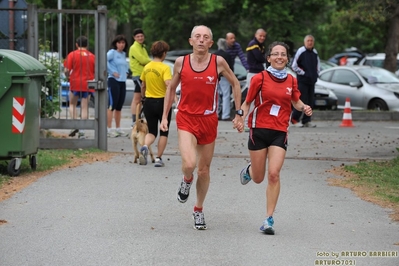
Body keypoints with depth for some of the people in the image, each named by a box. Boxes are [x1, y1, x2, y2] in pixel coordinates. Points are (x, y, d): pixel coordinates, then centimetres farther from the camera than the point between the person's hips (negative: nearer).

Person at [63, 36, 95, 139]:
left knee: (72, 104, 16)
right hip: (87, 85, 2)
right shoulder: (92, 56, 3)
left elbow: (66, 70, -9)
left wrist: (68, 75, 13)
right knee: (84, 107, 6)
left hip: (75, 83, -2)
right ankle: (82, 130, -1)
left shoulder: (72, 55, -5)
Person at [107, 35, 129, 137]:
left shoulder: (124, 54, 16)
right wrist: (112, 71, -19)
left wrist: (126, 71, 16)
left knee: (119, 106, 11)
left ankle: (118, 128, 18)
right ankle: (109, 129, -8)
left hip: (122, 82, 8)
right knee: (112, 105, -9)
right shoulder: (112, 52, -7)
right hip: (114, 81, -8)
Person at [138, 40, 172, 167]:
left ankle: (145, 147, -17)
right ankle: (158, 158, 8)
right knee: (163, 132, 11)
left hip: (149, 102, 5)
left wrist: (143, 98, 29)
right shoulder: (165, 68, -13)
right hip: (163, 101, -5)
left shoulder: (146, 67, 5)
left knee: (152, 131, 13)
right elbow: (168, 84, -28)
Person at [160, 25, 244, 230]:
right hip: (186, 119, -1)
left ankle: (198, 210, 31)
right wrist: (164, 116, 7)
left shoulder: (218, 62, -5)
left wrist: (238, 114, 6)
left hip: (208, 120, 1)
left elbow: (235, 84, 8)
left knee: (204, 170, 9)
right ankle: (186, 181, 15)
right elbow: (171, 88, 11)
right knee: (189, 164, -23)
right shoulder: (181, 62, -3)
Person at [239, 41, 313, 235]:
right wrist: (241, 117, -17)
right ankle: (249, 170, 46)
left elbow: (296, 101, 21)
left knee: (274, 174, -14)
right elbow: (247, 102, 1)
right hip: (259, 130, -1)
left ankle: (269, 219, -7)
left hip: (279, 132, 1)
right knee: (258, 178, 7)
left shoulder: (291, 81, 5)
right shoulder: (260, 78, -4)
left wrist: (304, 108, -1)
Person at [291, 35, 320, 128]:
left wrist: (317, 73, 12)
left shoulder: (315, 52, 12)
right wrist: (302, 73, -9)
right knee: (302, 101, -9)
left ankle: (306, 121, 11)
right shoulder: (300, 51, -7)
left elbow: (318, 63, 27)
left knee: (310, 102, 5)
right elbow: (294, 65, -7)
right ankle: (294, 119, 3)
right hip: (302, 80, -6)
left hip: (312, 81, 6)